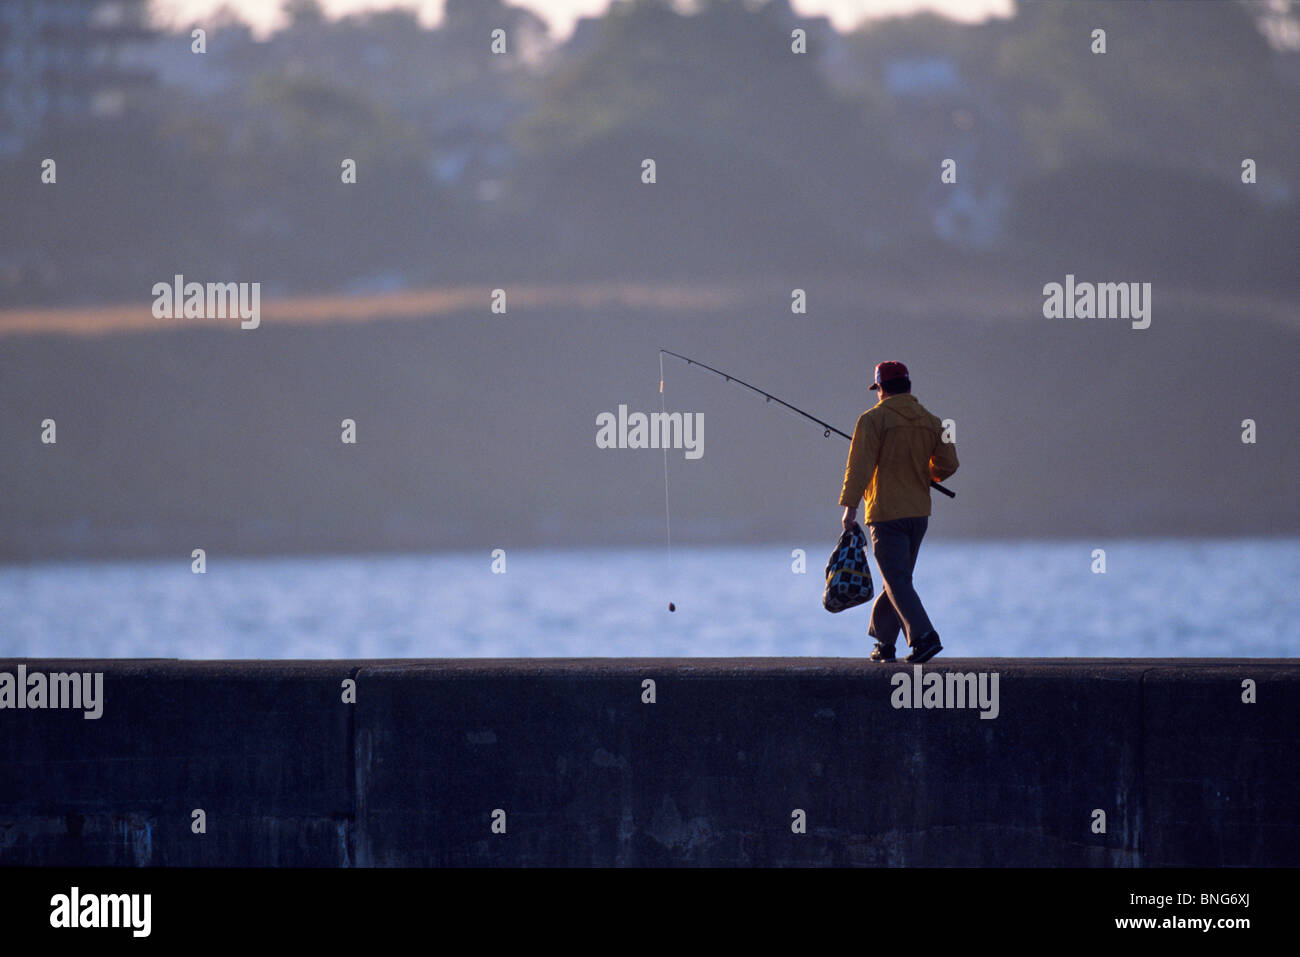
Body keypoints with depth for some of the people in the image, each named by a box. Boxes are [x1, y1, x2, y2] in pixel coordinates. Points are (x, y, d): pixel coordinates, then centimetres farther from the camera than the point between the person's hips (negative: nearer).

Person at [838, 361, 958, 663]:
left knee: (897, 581, -7)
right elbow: (947, 465, 10)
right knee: (898, 578, 16)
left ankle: (924, 636, -22)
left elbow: (860, 465, -15)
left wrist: (850, 505, -14)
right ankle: (884, 643, 21)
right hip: (919, 512, 6)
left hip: (886, 512, -6)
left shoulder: (874, 419, -9)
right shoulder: (930, 422, 8)